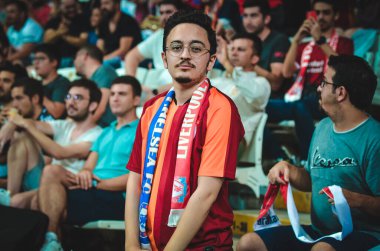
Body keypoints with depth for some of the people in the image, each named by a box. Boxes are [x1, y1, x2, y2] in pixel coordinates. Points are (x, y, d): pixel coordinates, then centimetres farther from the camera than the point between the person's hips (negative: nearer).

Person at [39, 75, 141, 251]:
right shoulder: (106, 133, 30)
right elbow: (88, 166, 19)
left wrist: (96, 184, -13)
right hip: (94, 193, 7)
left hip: (117, 198, -7)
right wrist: (84, 173, -8)